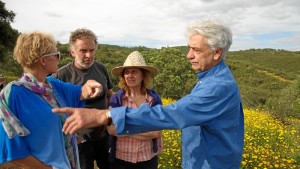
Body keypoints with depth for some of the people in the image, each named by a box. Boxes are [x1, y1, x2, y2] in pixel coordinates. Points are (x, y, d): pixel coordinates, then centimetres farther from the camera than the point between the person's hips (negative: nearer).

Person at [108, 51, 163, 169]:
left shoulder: (154, 98, -7)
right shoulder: (116, 98, -9)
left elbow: (156, 132, -10)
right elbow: (111, 129, -17)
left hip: (148, 158, 1)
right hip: (121, 159, -1)